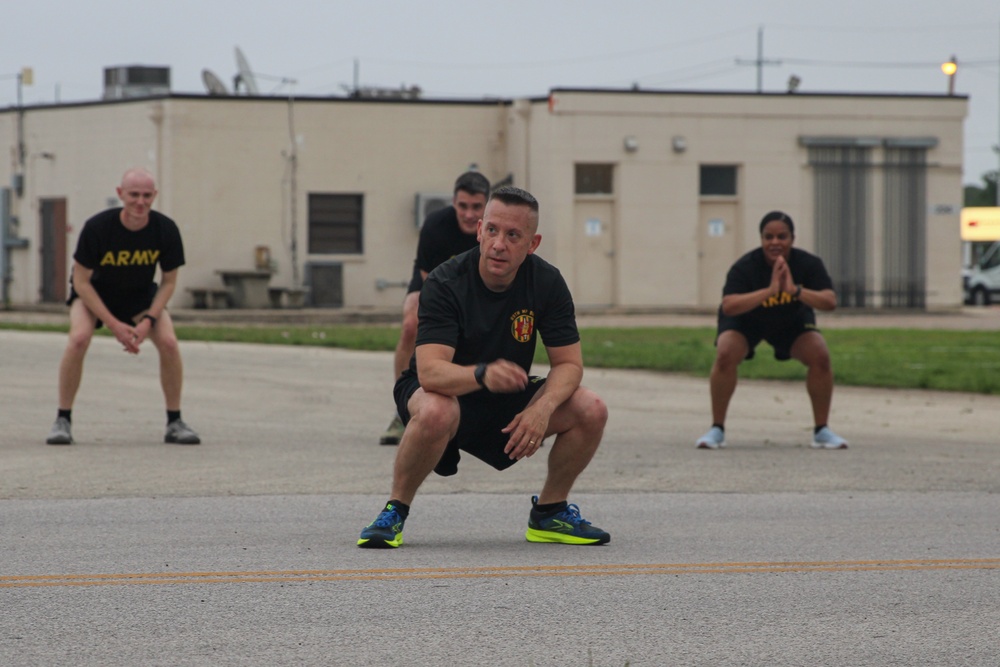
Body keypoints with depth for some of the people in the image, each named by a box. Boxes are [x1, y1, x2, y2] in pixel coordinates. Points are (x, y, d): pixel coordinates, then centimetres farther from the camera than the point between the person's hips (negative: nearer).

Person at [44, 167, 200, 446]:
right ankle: (63, 420, -15)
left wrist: (148, 320, -23)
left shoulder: (166, 230, -23)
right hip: (94, 291, -2)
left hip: (140, 295, 2)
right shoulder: (97, 227, -30)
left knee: (169, 342, -20)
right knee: (79, 337, -29)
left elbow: (168, 281, -9)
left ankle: (174, 423, -3)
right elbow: (82, 281, -22)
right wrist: (114, 325, -27)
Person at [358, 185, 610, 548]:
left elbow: (568, 363, -8)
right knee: (435, 412, -41)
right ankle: (394, 512, -16)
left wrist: (543, 408, -29)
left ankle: (549, 513, 6)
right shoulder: (446, 283, -25)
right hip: (447, 392, -5)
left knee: (591, 410, -17)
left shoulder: (546, 283, -11)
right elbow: (430, 372, -35)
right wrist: (482, 375, -56)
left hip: (506, 400, 5)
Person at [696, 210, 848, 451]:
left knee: (820, 357, -20)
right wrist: (769, 291, -54)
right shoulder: (744, 267, -32)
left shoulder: (809, 264, -25)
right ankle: (717, 429, -13)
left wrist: (795, 290, -50)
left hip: (793, 321, 2)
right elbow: (728, 306, -46)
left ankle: (822, 431, -1)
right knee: (725, 355, -29)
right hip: (746, 320, -2)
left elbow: (830, 301, -35)